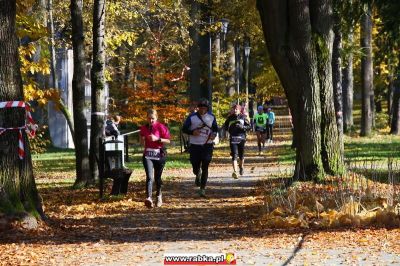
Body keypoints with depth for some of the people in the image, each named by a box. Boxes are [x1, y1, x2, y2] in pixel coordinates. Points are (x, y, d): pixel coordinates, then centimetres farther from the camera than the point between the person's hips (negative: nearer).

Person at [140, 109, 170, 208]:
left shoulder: (161, 127, -3)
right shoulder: (144, 128, 8)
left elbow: (168, 141, -6)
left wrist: (157, 139, -18)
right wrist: (143, 140, -2)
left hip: (159, 154, -1)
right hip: (147, 155, 1)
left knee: (157, 177, 10)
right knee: (149, 177, -16)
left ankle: (158, 195, 36)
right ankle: (149, 198, -29)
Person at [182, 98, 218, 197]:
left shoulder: (211, 117, 4)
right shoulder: (192, 117, -3)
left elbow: (215, 128, 16)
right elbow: (184, 129, 2)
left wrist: (214, 134, -6)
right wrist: (192, 132, -16)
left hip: (207, 146, 0)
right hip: (195, 146, 0)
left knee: (205, 168, -3)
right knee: (195, 168, 3)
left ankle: (202, 188, 3)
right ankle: (198, 175, 41)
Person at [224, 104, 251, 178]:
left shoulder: (243, 117, 4)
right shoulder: (230, 118, 7)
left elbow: (249, 126, 3)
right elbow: (225, 126, 17)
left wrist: (242, 127, -15)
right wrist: (229, 129, -4)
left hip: (241, 138, 1)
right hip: (233, 139, -1)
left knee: (241, 155, 14)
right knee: (234, 155, -13)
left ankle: (241, 167, 42)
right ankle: (235, 171, -25)